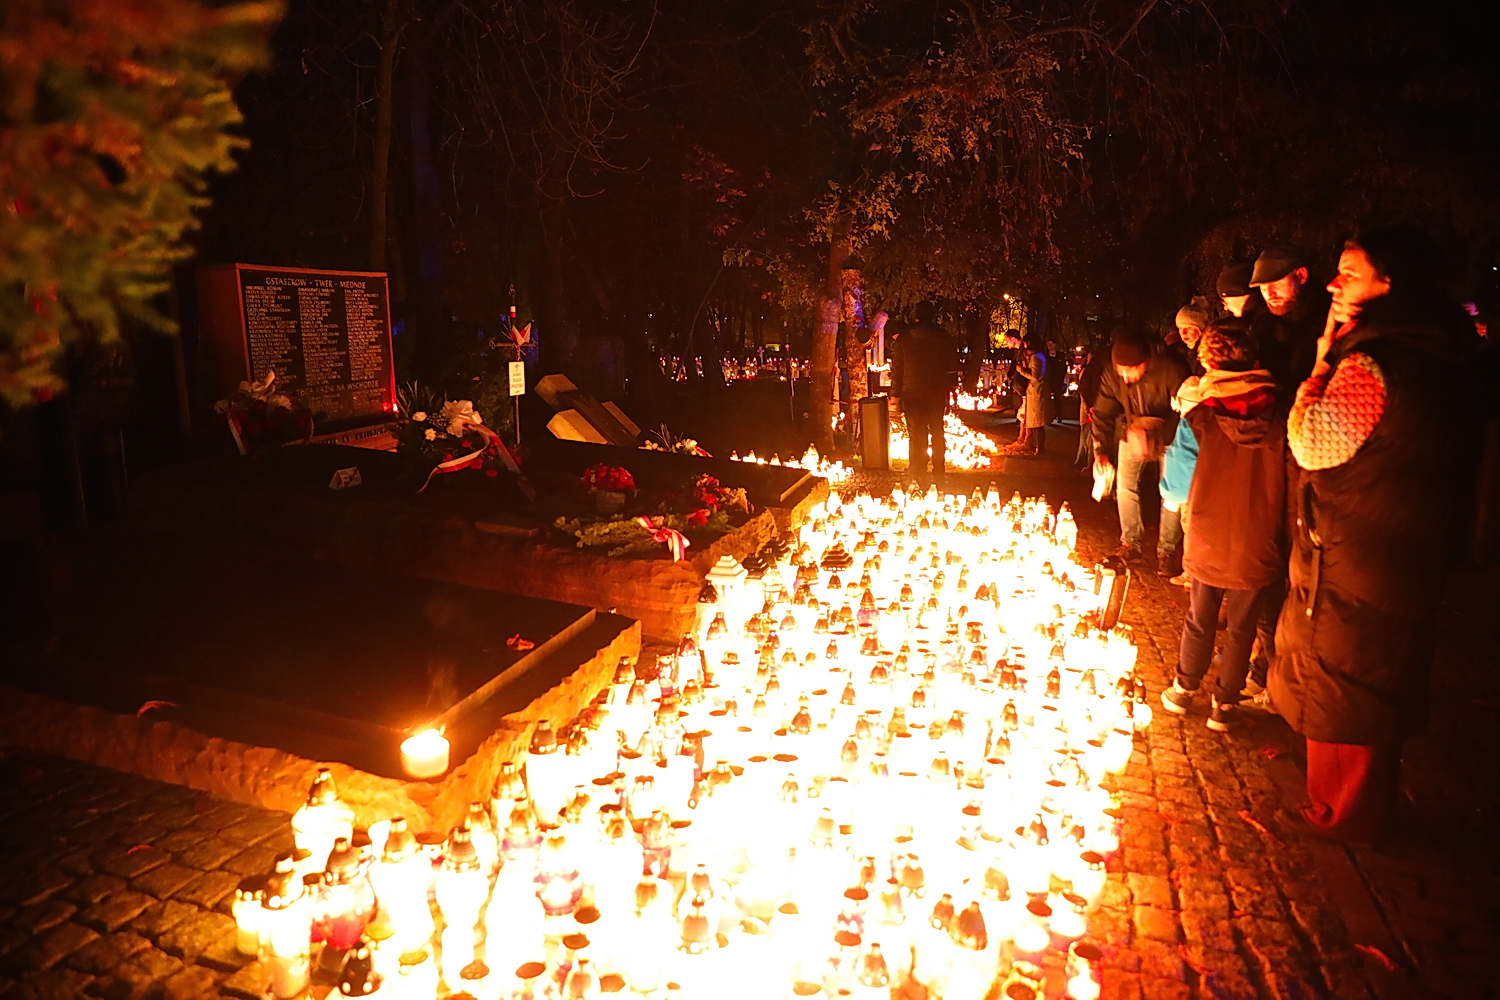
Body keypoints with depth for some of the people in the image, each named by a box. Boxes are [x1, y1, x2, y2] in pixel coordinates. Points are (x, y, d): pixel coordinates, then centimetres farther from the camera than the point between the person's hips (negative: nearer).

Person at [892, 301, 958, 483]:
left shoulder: (905, 339, 0)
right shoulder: (945, 337, 1)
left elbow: (897, 368, 0)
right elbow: (953, 367, 4)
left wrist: (896, 394, 3)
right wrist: (950, 388, 12)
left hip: (912, 393, -1)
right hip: (938, 393, 1)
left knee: (917, 436, 2)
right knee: (937, 434, 12)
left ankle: (917, 475, 2)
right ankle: (939, 474, 17)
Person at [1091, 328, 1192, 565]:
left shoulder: (1172, 369, -33)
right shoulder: (1112, 373, -22)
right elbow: (1103, 413, -13)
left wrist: (1153, 435, -41)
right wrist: (1101, 451, -21)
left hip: (1168, 436, -3)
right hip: (1131, 434, 3)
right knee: (1125, 485, -2)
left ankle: (1167, 549, 10)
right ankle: (1130, 544, 12)